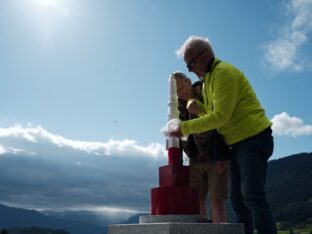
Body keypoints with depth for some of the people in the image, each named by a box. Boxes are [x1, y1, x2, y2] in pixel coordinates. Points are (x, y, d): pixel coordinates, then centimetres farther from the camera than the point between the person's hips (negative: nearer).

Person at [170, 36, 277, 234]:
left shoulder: (224, 72, -13)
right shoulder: (207, 79, 18)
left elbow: (220, 116, -21)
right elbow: (211, 115, 14)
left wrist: (186, 128, -16)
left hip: (253, 138, -10)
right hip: (237, 143, 10)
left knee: (253, 197, -13)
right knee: (238, 200, 10)